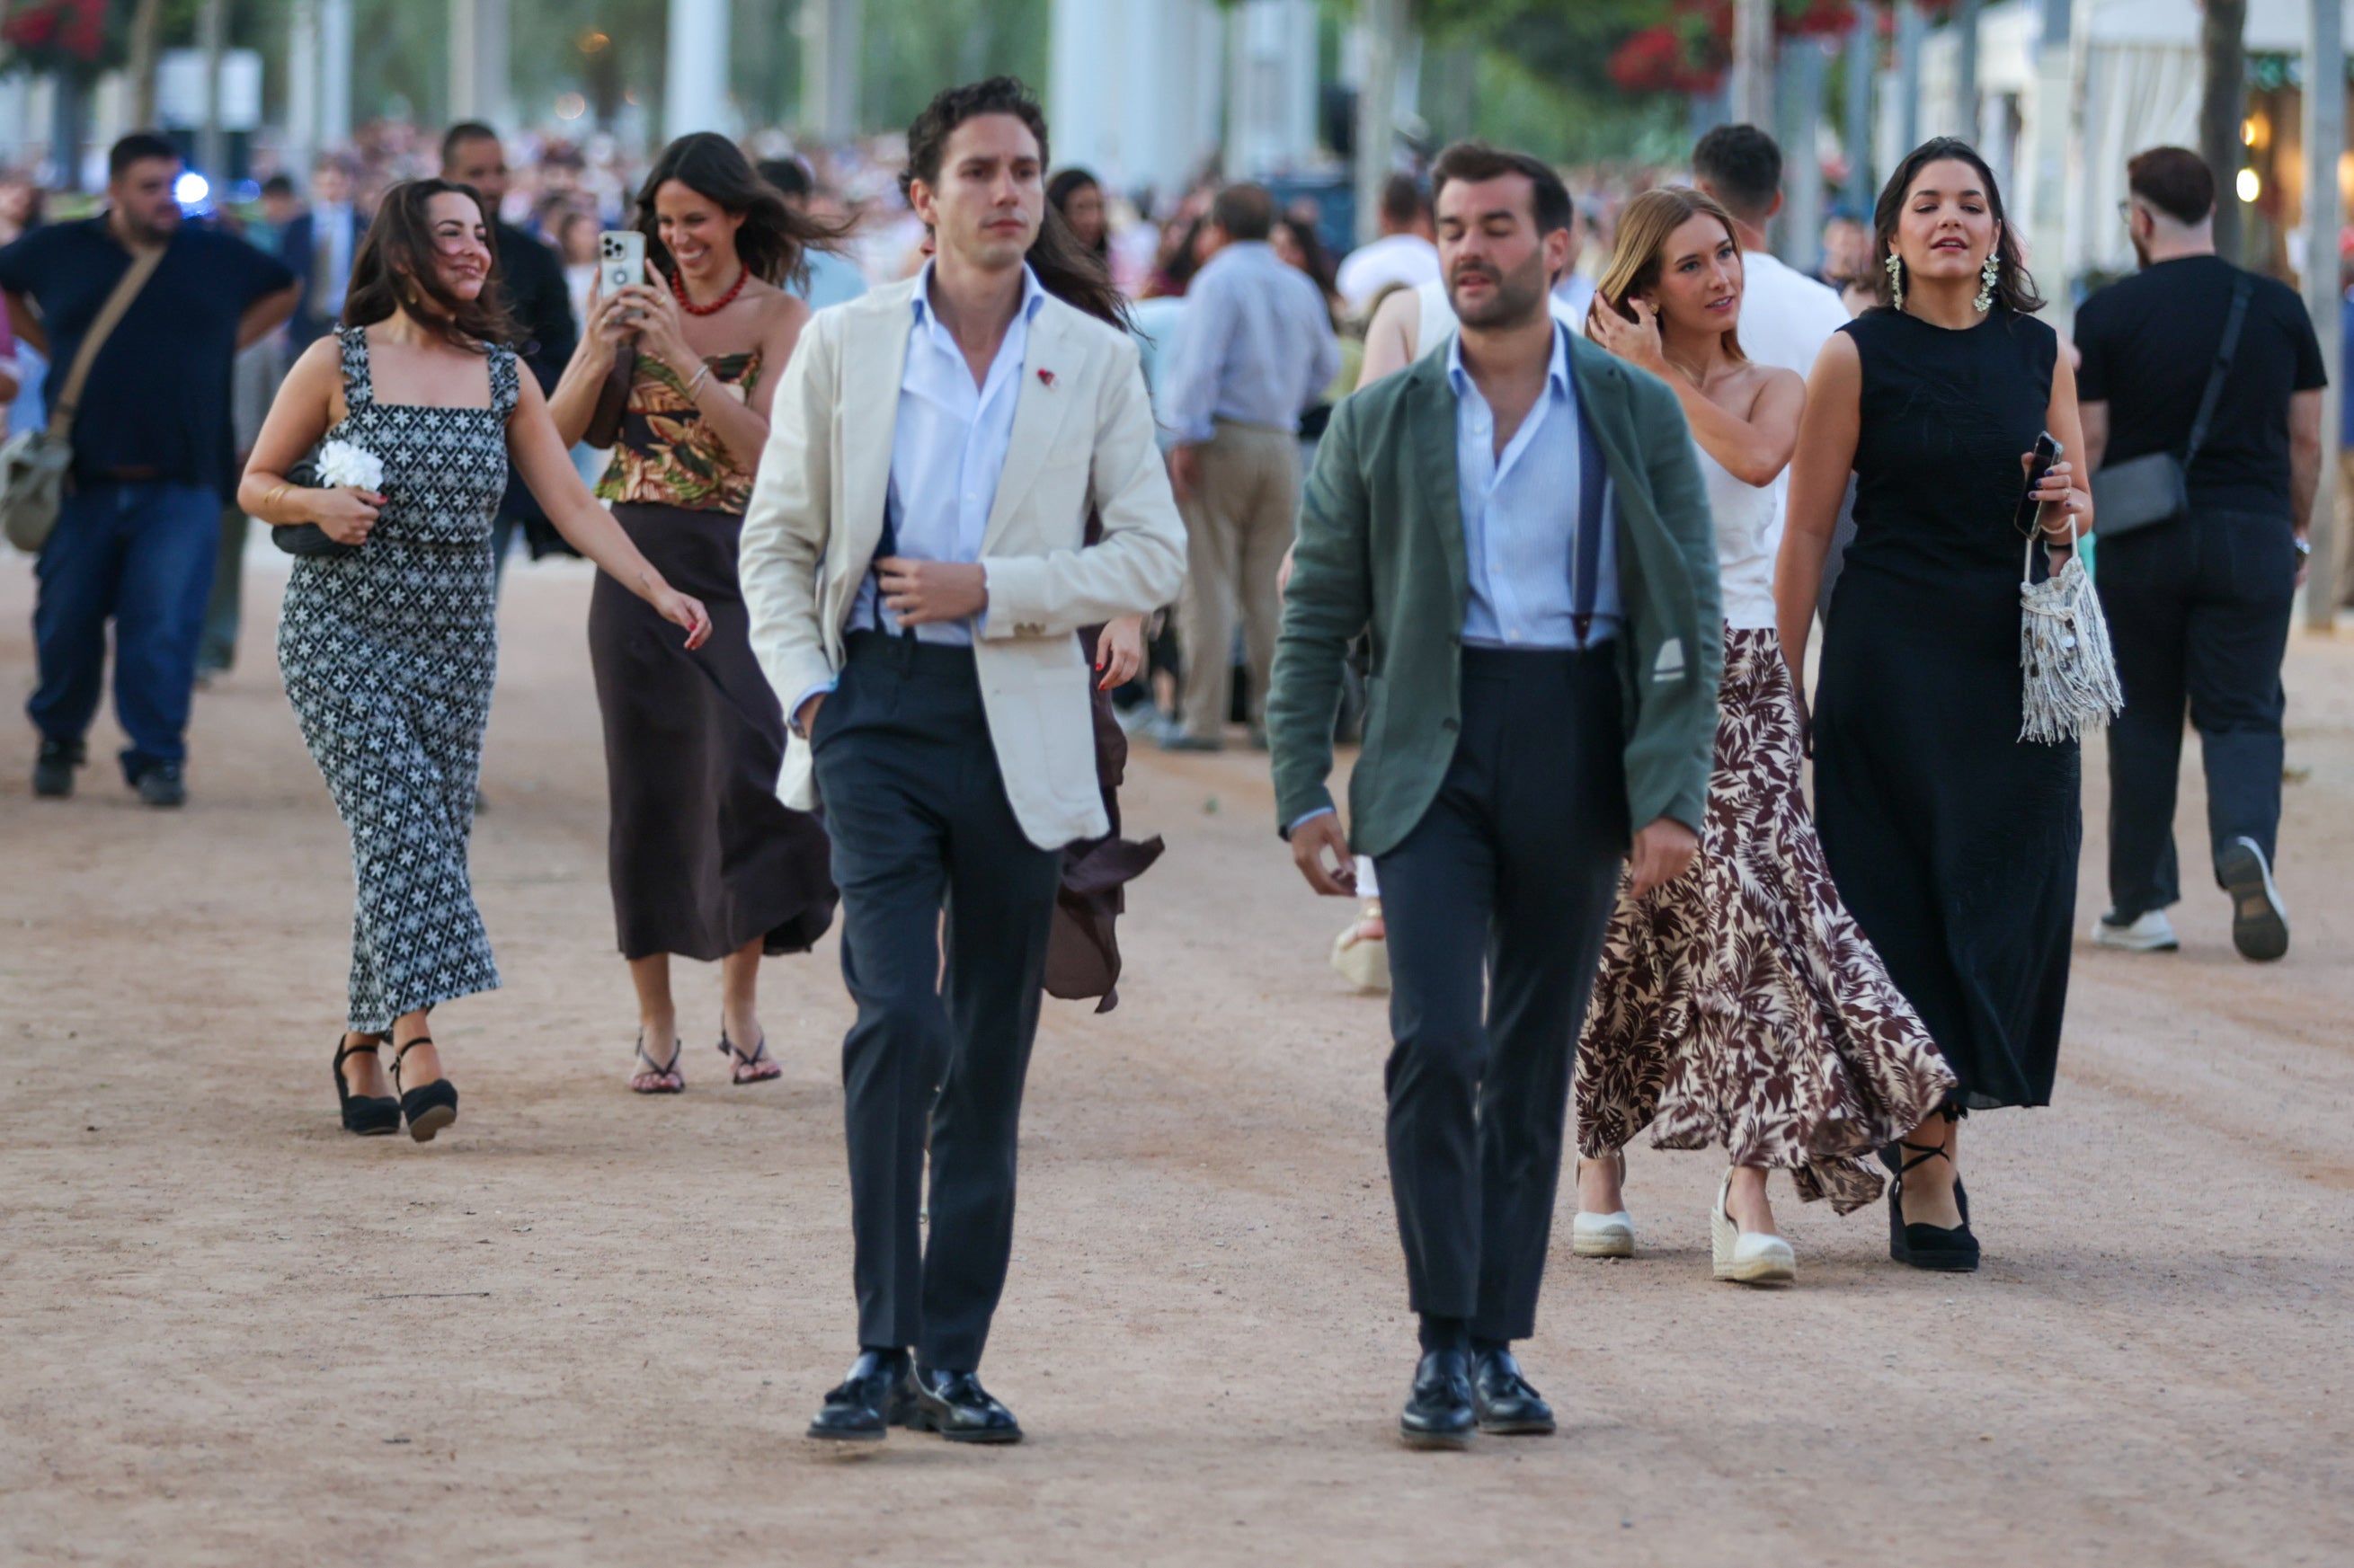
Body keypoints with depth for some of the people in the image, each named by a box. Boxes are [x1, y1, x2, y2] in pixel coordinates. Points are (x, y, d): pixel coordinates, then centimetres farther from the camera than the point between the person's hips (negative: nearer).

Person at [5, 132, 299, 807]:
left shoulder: (218, 258, 6)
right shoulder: (59, 251, 3)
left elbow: (284, 290, 24)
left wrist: (227, 343, 11)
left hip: (180, 483, -1)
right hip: (81, 479, 1)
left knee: (164, 621, -10)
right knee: (65, 618, 5)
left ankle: (158, 757, -2)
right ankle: (58, 742, 25)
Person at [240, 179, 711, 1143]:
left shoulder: (503, 377, 7)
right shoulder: (337, 364, -2)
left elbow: (571, 503, 4)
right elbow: (255, 484, 5)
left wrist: (660, 591, -7)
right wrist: (318, 504, -17)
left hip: (454, 638, 4)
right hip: (342, 630, -4)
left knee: (427, 839, 3)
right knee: (398, 820, -18)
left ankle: (363, 1045, 17)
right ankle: (416, 1047, -25)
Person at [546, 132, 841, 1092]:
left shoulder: (779, 318, -1)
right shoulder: (635, 302, 6)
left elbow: (763, 447, -13)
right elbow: (556, 434, 3)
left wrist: (683, 355, -19)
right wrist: (600, 356, -14)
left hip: (742, 568, -2)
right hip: (640, 566, 2)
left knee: (756, 770, -15)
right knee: (647, 792, 3)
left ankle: (741, 1000, 3)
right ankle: (656, 1023, 12)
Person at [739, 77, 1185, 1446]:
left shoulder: (1095, 359, 5)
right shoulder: (844, 345, 5)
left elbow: (1154, 554, 1)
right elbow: (779, 540, 10)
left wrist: (990, 590, -10)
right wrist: (807, 690, -3)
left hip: (1021, 726, 1)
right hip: (879, 714, -1)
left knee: (990, 1058, 6)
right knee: (900, 1018, -16)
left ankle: (953, 1360, 13)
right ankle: (885, 1346, -12)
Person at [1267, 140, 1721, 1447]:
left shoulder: (1638, 418, 5)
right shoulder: (1380, 424, 6)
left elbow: (1687, 617, 2)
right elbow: (1316, 619, 7)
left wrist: (1671, 797, -7)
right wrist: (1302, 794, -1)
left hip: (1577, 762, 1)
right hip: (1432, 756, -1)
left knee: (1534, 1061, 7)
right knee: (1436, 1045, -13)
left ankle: (1498, 1344, 15)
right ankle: (1444, 1348, -8)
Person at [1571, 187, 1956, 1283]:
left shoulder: (1772, 390, 8)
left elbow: (1756, 457, -16)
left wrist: (1661, 374, -9)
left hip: (1737, 680, 0)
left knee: (1747, 903, -14)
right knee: (1614, 922, 5)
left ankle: (1747, 1183, -18)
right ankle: (1602, 1163, 22)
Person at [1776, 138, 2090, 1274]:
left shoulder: (2039, 352, 9)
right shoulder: (1859, 357, -3)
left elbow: (2081, 505, 18)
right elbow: (1808, 529, -3)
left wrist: (2068, 517, -6)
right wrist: (1785, 681, -6)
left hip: (2016, 659, 4)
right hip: (1892, 656, -4)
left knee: (2004, 903, 2)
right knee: (1905, 903, -3)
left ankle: (1929, 1123, 19)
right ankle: (1924, 1161, 3)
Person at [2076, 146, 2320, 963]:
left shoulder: (2107, 314, -5)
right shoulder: (2279, 308, 2)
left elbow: (2086, 445, -4)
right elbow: (2306, 440, 6)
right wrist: (2295, 530, 19)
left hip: (2142, 545, -1)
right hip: (2254, 534, 1)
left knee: (2144, 720, 10)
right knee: (2242, 713, 4)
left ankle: (2140, 903, 13)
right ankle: (2246, 842, -24)